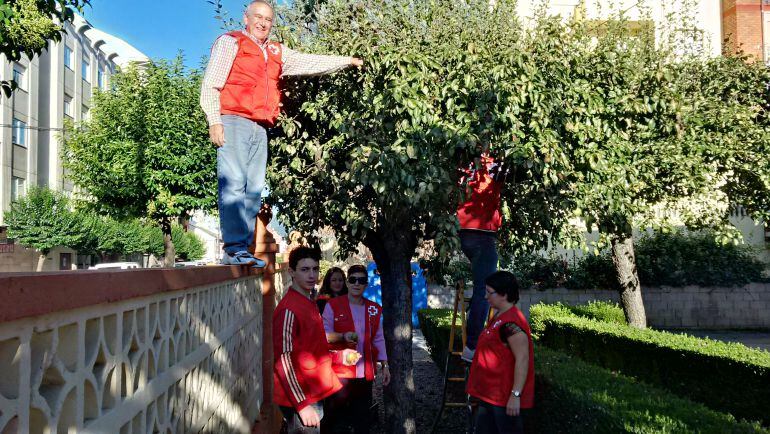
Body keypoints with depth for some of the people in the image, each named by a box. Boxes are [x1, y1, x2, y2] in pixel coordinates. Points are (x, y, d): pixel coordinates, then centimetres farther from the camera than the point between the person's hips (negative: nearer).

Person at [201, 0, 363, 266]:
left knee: (254, 189, 2)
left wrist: (348, 61, 27)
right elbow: (210, 85, -1)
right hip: (233, 122, -6)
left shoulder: (277, 53, 23)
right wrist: (214, 122, -11)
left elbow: (310, 63, 28)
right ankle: (233, 249, -18)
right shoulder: (230, 43, 5)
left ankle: (244, 250, 4)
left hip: (260, 128, 7)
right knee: (234, 184, -15)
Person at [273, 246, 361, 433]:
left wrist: (340, 356, 10)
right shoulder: (289, 309, -18)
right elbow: (283, 360, -20)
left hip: (314, 394, 9)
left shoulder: (310, 304, 11)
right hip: (299, 399, -9)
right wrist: (302, 404, -20)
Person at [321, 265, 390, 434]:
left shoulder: (374, 309, 9)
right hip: (339, 371, -4)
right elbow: (324, 334, -4)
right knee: (332, 415, 2)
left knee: (362, 418, 11)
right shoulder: (333, 305, -3)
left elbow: (378, 339, 13)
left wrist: (384, 366, 8)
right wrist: (342, 336, -22)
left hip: (365, 373, 4)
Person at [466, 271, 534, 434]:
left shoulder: (512, 322, -21)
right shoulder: (499, 317, 10)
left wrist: (515, 395, -26)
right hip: (489, 393, 10)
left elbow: (522, 359, -25)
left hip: (506, 398, -10)